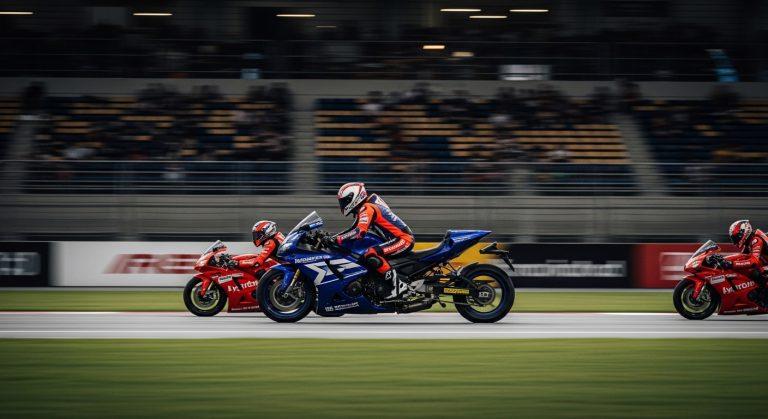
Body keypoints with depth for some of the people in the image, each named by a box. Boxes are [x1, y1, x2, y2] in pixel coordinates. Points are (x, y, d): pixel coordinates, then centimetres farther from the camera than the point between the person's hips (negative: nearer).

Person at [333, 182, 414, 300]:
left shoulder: (367, 208, -15)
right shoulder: (363, 208, 17)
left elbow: (359, 232, -29)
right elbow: (354, 229, 24)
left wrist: (337, 240, -28)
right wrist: (331, 238, 14)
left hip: (403, 240, -11)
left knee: (370, 255, -31)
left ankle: (397, 284, -27)